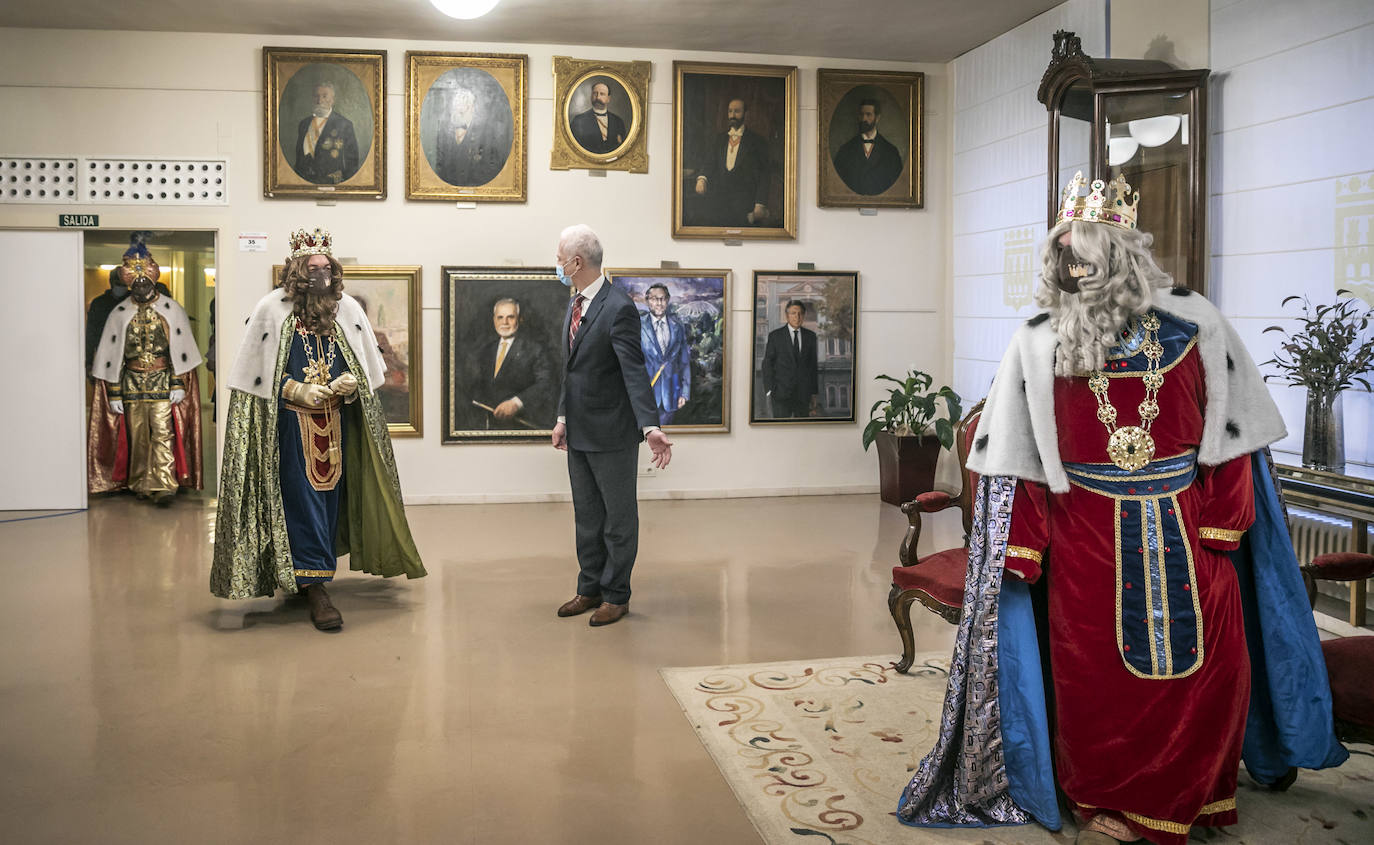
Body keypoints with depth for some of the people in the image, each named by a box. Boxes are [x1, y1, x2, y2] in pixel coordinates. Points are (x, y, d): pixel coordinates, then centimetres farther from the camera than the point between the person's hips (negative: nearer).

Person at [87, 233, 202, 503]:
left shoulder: (172, 309, 0)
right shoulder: (119, 314, 5)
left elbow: (181, 349, 0)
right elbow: (110, 355, 6)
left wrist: (179, 384, -7)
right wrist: (114, 393, 1)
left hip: (163, 380, -2)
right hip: (132, 381, 2)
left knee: (162, 431, -11)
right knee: (137, 435, 6)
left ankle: (164, 485, -12)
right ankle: (141, 483, 17)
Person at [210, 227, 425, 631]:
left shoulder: (348, 309, 5)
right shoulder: (271, 310, -4)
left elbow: (368, 368, 13)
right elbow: (256, 373, -2)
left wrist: (352, 381, -8)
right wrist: (297, 390, -15)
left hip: (336, 425, 4)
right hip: (291, 427, -4)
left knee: (330, 493, 8)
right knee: (302, 498, -6)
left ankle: (309, 576, 25)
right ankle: (314, 588, -5)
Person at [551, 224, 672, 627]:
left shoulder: (618, 308, -19)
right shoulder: (575, 305, 9)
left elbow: (635, 372, -26)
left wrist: (650, 427, -35)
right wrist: (563, 418, 15)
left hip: (612, 433, -9)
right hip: (579, 433, 9)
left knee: (618, 517, 7)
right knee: (587, 516, 18)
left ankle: (616, 595, 19)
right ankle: (590, 589, 30)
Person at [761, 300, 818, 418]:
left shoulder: (810, 336, 10)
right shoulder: (775, 335, 0)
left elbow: (813, 364, 12)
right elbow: (767, 364, 0)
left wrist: (814, 392, 9)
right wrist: (769, 390, -7)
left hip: (804, 393, 3)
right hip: (781, 392, -3)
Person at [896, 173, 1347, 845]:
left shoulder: (1192, 323, 0)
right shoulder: (1039, 342, -1)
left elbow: (1232, 427, 3)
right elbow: (1018, 458, 0)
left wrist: (1223, 522, -3)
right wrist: (1023, 548, -4)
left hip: (1187, 531, 1)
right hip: (1087, 534, -1)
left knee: (1207, 664, 7)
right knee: (1095, 670, 5)